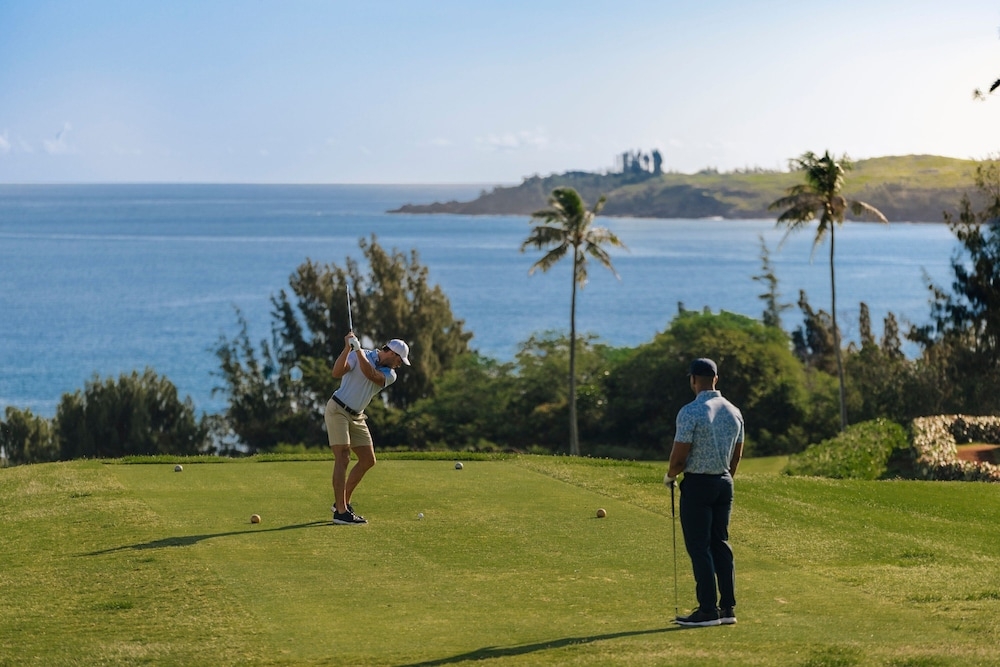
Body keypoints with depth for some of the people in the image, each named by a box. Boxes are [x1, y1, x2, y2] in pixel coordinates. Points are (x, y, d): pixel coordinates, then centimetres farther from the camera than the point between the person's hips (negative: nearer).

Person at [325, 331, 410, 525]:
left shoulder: (389, 374, 4)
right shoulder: (357, 355, -9)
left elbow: (370, 374, -18)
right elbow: (337, 372, -23)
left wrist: (358, 350, -24)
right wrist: (348, 348, -32)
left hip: (356, 416, 7)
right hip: (337, 410, -7)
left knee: (368, 460, 7)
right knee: (343, 458, -15)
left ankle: (343, 502, 20)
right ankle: (341, 512, -19)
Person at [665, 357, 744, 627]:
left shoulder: (690, 412, -16)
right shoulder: (734, 412, 6)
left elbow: (679, 456, -15)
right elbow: (737, 455, 13)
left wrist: (670, 476, 4)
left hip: (697, 484, -7)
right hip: (724, 483, 7)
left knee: (699, 547, -3)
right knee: (720, 544, 11)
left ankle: (708, 610, -5)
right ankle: (727, 608, 9)